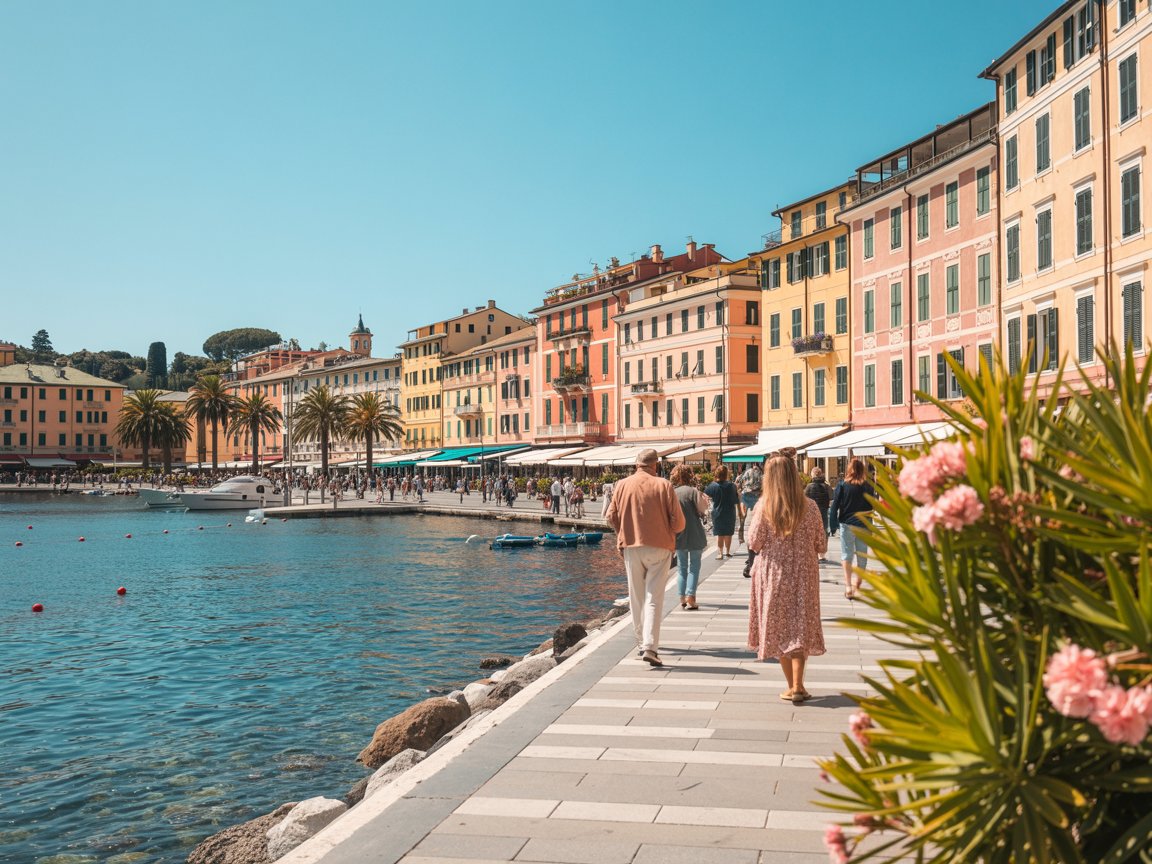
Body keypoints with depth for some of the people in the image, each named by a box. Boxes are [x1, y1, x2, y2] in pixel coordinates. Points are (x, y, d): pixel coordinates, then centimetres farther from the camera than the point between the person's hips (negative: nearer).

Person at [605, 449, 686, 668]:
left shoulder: (623, 485, 0)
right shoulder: (663, 485, -6)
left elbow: (611, 516, 3)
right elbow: (678, 522, -6)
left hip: (631, 546, 3)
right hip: (659, 547, -2)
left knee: (636, 597, 15)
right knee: (654, 598, -4)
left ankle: (642, 642, 25)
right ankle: (650, 647, -14)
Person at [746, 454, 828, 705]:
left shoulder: (764, 506, -11)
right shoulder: (809, 507, -7)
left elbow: (754, 544, -8)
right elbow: (821, 546, -1)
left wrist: (752, 520, 8)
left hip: (772, 575, 0)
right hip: (803, 574, 1)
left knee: (778, 628, 12)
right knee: (801, 628, 8)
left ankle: (793, 686, 16)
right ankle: (797, 686, -1)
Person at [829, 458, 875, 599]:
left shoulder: (843, 485, -6)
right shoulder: (868, 486, -1)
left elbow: (835, 504, -7)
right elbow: (872, 506, 4)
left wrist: (834, 522, -1)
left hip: (847, 524, -2)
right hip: (864, 525, 2)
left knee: (846, 555, 2)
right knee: (862, 556, 12)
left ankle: (848, 586, -11)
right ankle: (856, 584, 19)